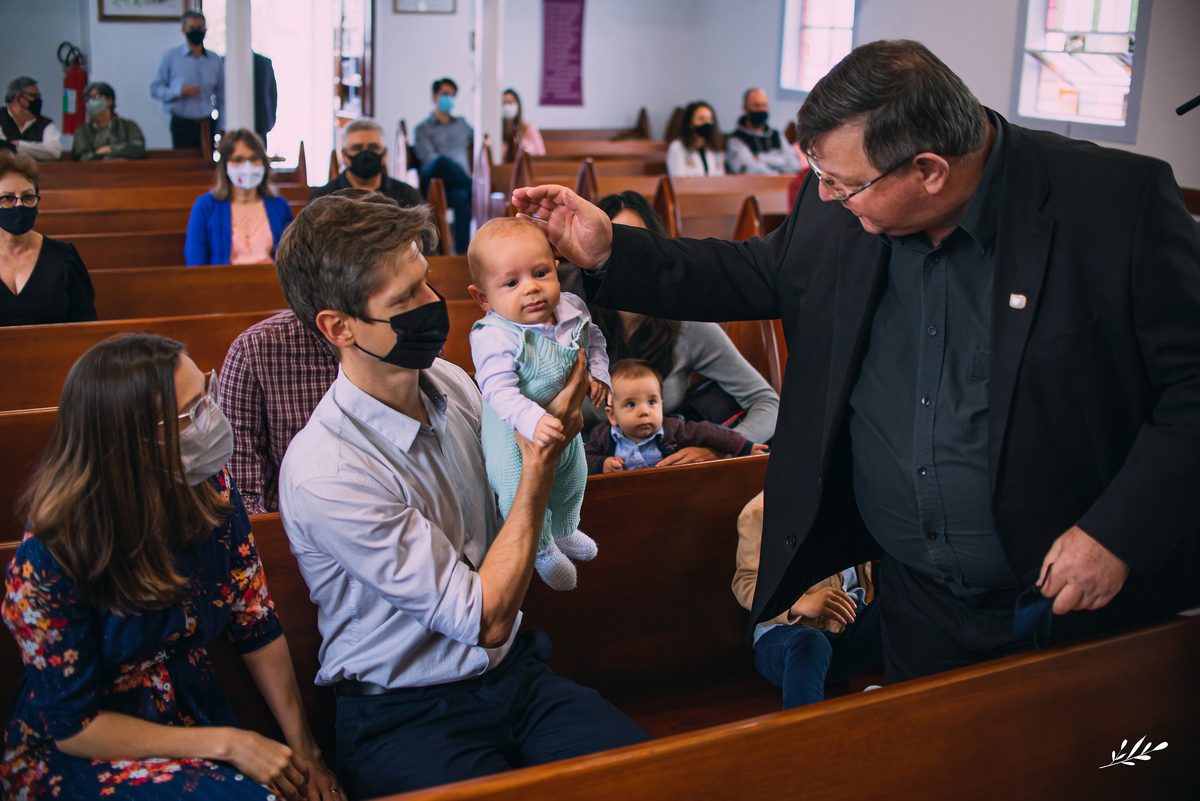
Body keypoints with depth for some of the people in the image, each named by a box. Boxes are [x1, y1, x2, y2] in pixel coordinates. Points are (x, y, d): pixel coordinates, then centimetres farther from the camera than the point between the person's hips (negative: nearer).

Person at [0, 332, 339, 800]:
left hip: (196, 716, 5)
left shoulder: (210, 491, -7)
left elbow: (256, 627, 2)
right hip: (80, 756, -5)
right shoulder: (52, 558, -23)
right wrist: (227, 745, -19)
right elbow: (73, 726, -16)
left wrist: (302, 748, -4)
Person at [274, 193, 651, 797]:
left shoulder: (449, 384, 0)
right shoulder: (325, 473, -23)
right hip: (403, 718, -6)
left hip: (515, 673, 6)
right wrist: (540, 459, -17)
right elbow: (485, 618, -19)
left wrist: (562, 418, -3)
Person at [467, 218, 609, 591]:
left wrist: (598, 375, -7)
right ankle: (542, 550, 32)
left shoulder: (572, 309, -14)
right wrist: (533, 421, -52)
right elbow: (498, 391, -40)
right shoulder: (495, 337, -35)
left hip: (565, 424, 7)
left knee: (572, 478, 27)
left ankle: (564, 531, 61)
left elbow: (594, 340, 7)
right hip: (514, 433, -6)